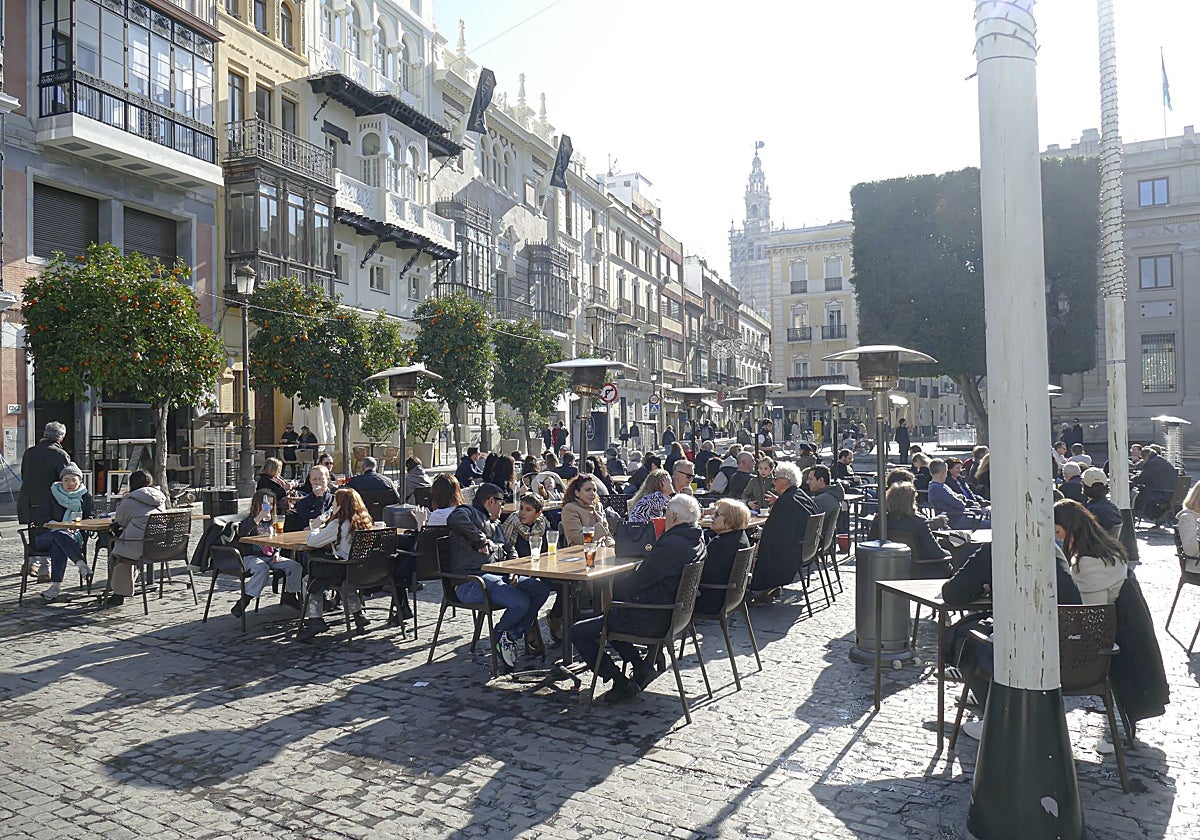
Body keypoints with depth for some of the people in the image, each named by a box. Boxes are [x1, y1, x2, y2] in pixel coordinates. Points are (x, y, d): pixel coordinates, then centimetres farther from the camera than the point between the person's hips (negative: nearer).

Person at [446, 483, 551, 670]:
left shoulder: (495, 524, 29)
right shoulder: (468, 512, 1)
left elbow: (510, 549, 30)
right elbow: (455, 520, -24)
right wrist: (482, 541, -17)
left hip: (499, 575, 9)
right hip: (471, 582, -9)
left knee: (541, 589, -6)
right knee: (521, 602, -27)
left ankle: (511, 635, 1)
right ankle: (499, 635, 3)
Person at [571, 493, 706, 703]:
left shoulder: (669, 545, -25)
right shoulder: (698, 542, 4)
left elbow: (635, 583, -17)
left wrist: (616, 597, 0)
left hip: (649, 620, -10)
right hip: (672, 613, 10)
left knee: (578, 633, -2)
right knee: (607, 617, 29)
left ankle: (622, 684, 3)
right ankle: (642, 666, 20)